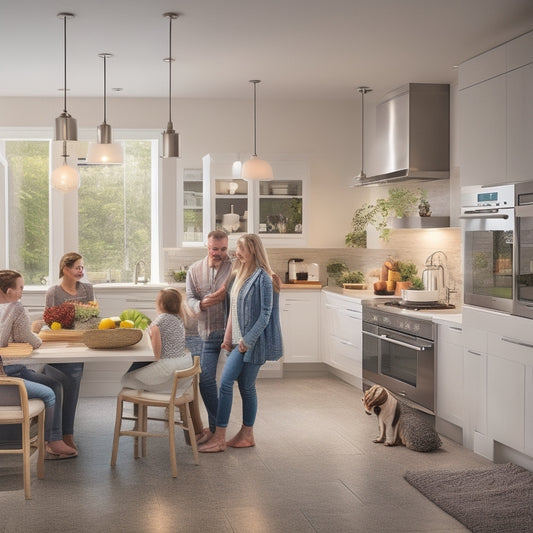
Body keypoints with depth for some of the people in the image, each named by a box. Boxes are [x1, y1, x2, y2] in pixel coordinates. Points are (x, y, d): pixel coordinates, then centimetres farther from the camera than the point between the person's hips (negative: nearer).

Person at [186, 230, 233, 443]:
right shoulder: (194, 270, 6)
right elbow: (190, 298, 2)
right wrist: (202, 304, -20)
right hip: (209, 333, 4)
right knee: (206, 379, 2)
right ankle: (215, 426, 15)